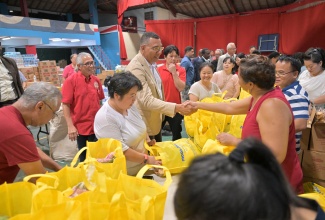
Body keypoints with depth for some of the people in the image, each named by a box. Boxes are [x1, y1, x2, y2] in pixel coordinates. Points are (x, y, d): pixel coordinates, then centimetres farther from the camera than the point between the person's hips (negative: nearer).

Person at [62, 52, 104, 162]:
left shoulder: (96, 80, 4)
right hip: (81, 127, -4)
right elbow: (65, 105, -12)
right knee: (84, 158, 14)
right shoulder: (71, 80, -10)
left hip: (97, 126, 4)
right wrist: (70, 126, -18)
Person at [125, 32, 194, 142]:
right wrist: (177, 107, -38)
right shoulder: (136, 68, -25)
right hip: (145, 124, -9)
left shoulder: (151, 63, 5)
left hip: (155, 121, 9)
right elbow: (147, 100, -32)